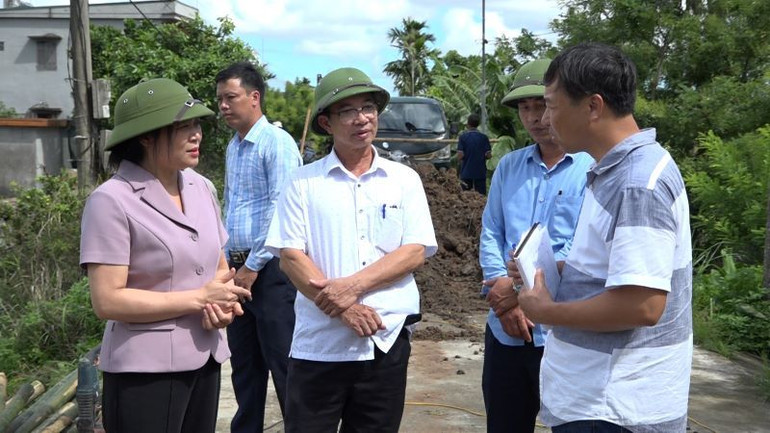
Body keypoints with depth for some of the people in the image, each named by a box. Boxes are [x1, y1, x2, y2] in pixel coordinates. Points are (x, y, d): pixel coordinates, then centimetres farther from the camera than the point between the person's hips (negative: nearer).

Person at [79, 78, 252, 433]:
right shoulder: (112, 201, -14)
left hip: (205, 360, 6)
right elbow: (107, 301, -18)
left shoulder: (199, 188, 5)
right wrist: (200, 298, -17)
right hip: (146, 372, -6)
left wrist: (225, 303, -7)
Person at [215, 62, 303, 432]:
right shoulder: (232, 148, 14)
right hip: (239, 269, 8)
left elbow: (279, 211, -17)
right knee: (243, 364, 16)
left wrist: (253, 266, -14)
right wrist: (230, 262, 13)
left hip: (270, 269, -8)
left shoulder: (276, 143, -12)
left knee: (282, 362, -1)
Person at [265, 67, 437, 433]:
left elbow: (415, 252, -2)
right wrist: (341, 308, -15)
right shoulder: (304, 182, 1)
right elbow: (290, 256, -4)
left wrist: (352, 285, -15)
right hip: (319, 343, -1)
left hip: (387, 339, 2)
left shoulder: (404, 179, 5)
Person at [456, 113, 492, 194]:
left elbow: (460, 155, -11)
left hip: (466, 172, -1)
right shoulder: (484, 137, -2)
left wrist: (459, 162, 9)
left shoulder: (463, 136, -6)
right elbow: (488, 155, -5)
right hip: (480, 172, 1)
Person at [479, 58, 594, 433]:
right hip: (504, 329, 5)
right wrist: (504, 298, -8)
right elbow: (490, 236, 6)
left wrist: (520, 287, -13)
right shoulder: (508, 166, 10)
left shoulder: (594, 169, -8)